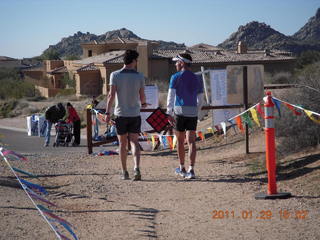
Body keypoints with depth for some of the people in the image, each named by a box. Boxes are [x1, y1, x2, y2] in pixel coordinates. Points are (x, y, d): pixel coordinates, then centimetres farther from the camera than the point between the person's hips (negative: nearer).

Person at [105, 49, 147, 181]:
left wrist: (107, 113, -8)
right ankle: (137, 168, -15)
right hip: (135, 114, 1)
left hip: (121, 114, 0)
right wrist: (143, 103, 24)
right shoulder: (139, 76, -3)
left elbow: (111, 95, -11)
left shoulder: (115, 75, -6)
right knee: (134, 142, 5)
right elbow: (142, 96, 1)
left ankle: (124, 172, 13)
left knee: (122, 144, 9)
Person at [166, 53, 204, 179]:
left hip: (179, 112, -3)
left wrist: (169, 114, -14)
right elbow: (200, 100, 16)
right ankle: (191, 170, -11)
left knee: (180, 140, 12)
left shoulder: (176, 77, -3)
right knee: (191, 142, 0)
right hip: (192, 113, 3)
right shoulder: (197, 79, 11)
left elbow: (171, 96, -11)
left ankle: (182, 169, 23)